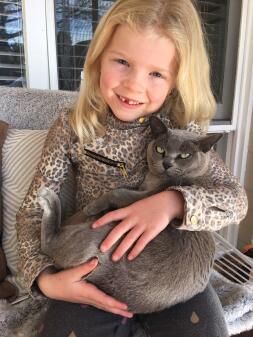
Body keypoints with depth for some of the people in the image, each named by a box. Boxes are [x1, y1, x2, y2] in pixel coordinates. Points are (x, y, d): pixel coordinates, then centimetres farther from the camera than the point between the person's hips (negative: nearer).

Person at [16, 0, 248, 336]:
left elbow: (237, 199, -12)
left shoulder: (183, 129, -8)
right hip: (94, 275, 0)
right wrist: (45, 277, -19)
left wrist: (173, 201, -31)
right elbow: (32, 210, -4)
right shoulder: (72, 128, -9)